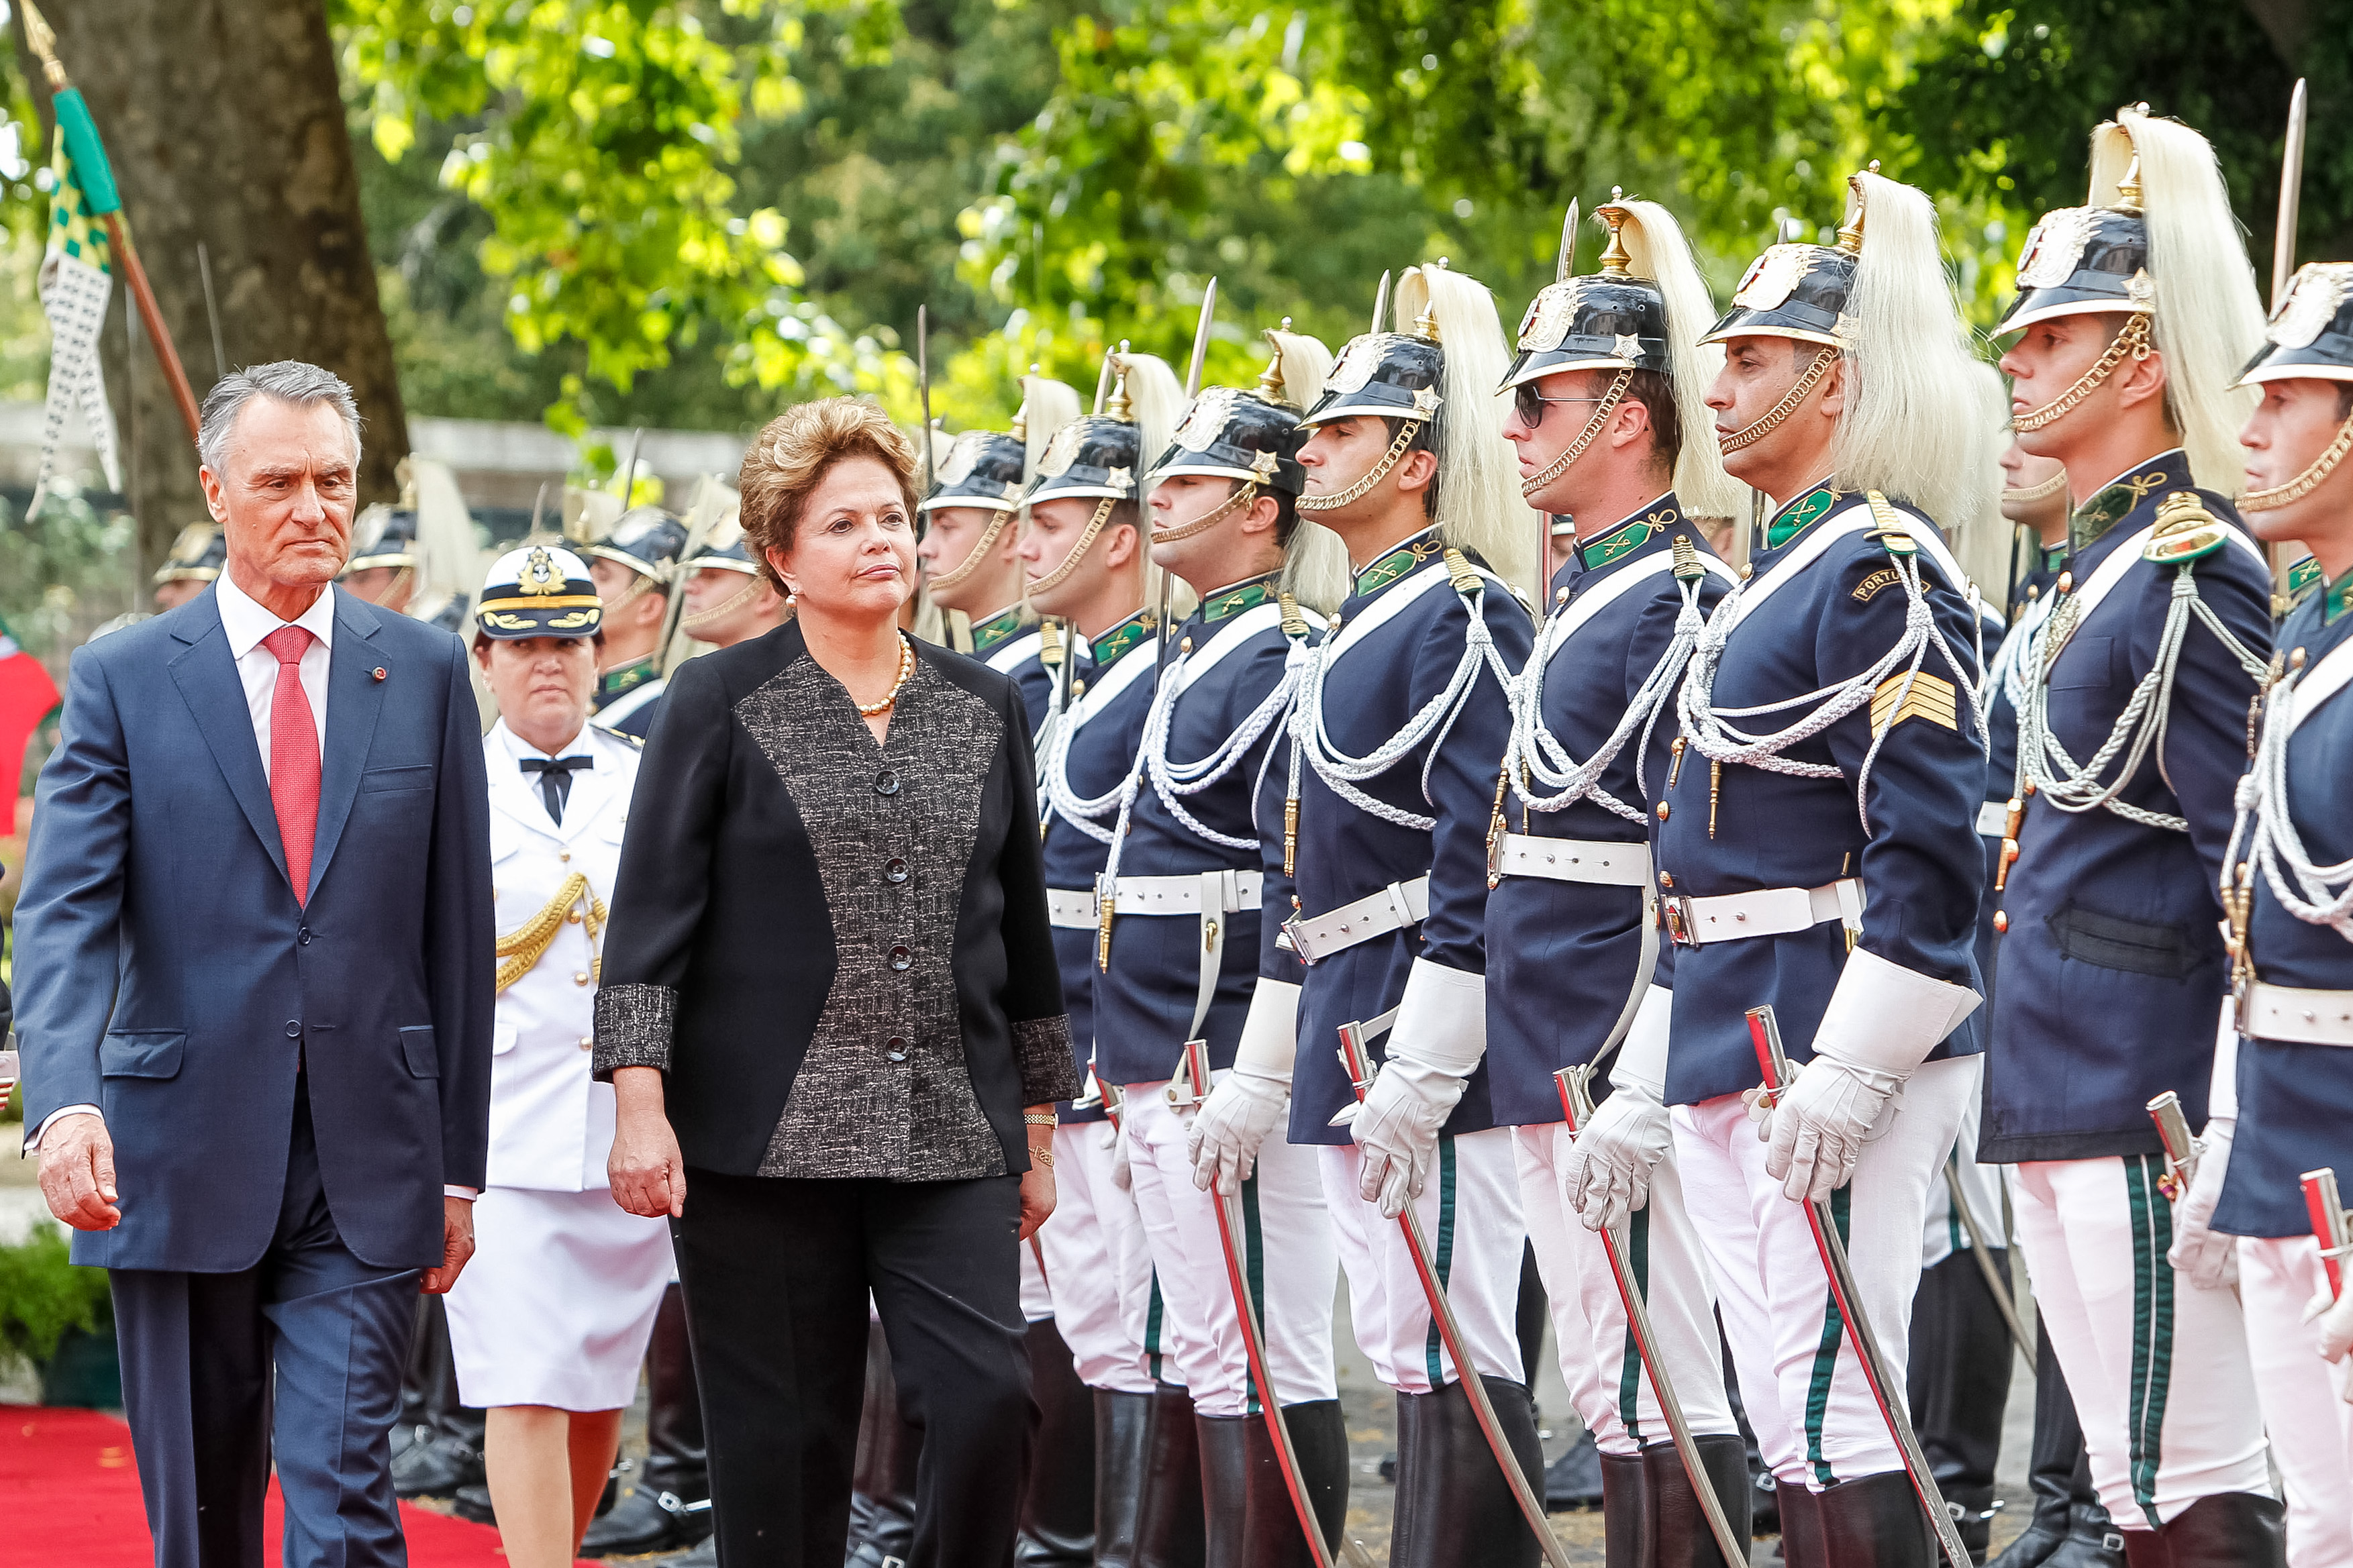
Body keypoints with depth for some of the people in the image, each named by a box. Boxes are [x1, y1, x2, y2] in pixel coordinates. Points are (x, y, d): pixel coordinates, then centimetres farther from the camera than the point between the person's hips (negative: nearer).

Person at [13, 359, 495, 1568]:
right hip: (180, 1159, 0)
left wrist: (458, 1162, 7)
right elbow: (63, 913, -8)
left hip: (367, 1166, 0)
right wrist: (64, 1100, -26)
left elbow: (458, 926, 9)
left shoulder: (426, 672, 7)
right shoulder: (124, 678, 2)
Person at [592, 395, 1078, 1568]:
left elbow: (1020, 925, 18)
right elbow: (652, 910, -3)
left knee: (988, 1401, -12)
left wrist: (1036, 1131, 17)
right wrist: (641, 1106, -12)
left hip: (951, 1137, 3)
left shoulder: (984, 710, 12)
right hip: (764, 1135, -3)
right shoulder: (719, 703, 1)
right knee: (784, 1447, 0)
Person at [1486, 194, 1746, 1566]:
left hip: (1621, 1064, -10)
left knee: (1662, 1398, -6)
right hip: (1551, 1064, 10)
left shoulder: (1684, 604, -14)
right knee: (1613, 1390, 12)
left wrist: (1639, 1093, -23)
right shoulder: (1583, 591, 17)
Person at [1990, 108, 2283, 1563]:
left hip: (2148, 1107, -10)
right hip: (2064, 1098, 10)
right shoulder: (2102, 562, 17)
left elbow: (2257, 881, -16)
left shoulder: (2199, 573, -13)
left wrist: (2233, 1155, -19)